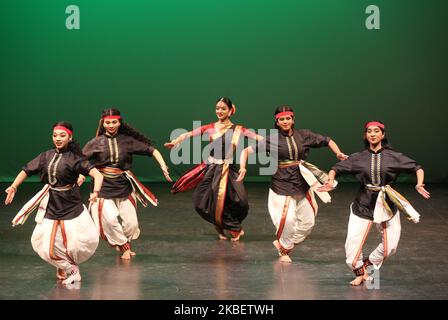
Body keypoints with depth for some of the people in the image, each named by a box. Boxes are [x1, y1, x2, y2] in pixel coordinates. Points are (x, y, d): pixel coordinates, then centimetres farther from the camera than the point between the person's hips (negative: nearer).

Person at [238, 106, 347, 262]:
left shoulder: (304, 135, 1)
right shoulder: (272, 139, -6)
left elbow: (327, 141, 11)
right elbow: (247, 150, -6)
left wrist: (338, 153, -6)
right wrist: (242, 167, -23)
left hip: (303, 183, 4)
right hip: (282, 184, -4)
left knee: (308, 222, 8)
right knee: (287, 219, -19)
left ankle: (282, 245, 30)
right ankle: (285, 250, 11)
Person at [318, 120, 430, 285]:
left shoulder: (394, 157, -3)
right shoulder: (358, 158, -1)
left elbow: (418, 168, 2)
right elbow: (335, 169, 4)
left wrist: (419, 185, -15)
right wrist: (330, 182, -16)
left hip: (387, 205, 1)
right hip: (363, 204, 0)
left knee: (390, 246, 2)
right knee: (352, 244, -7)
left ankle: (367, 264, 29)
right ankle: (359, 272, 18)